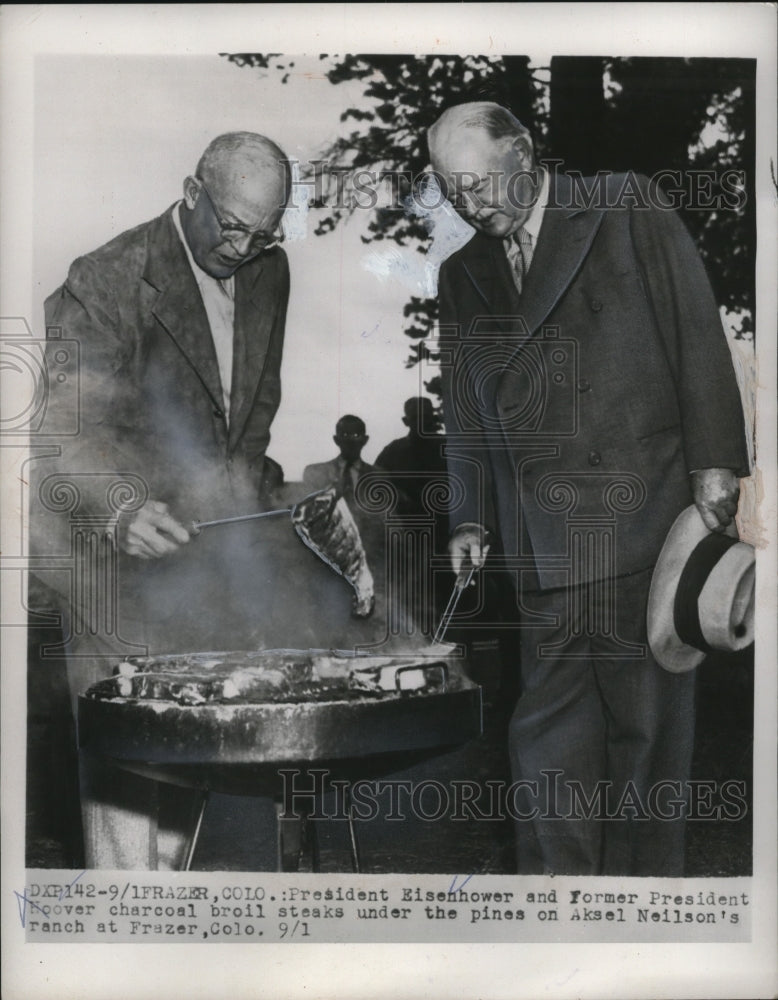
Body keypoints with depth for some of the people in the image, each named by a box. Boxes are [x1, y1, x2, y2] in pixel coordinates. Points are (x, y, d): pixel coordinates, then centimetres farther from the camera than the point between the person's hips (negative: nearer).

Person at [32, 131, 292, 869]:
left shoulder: (268, 272, 5)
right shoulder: (109, 281, -17)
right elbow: (57, 424, -21)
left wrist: (242, 483, 11)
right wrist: (120, 510, -35)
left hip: (206, 542, 6)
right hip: (113, 543, -6)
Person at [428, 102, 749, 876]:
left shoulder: (629, 210, 4)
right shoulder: (462, 276, 16)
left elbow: (698, 337, -1)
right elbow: (466, 412, 16)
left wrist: (713, 462, -7)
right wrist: (472, 520, 8)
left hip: (643, 515, -3)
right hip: (541, 542, 3)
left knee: (647, 711, 4)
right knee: (548, 731, 3)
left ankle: (646, 867, 19)